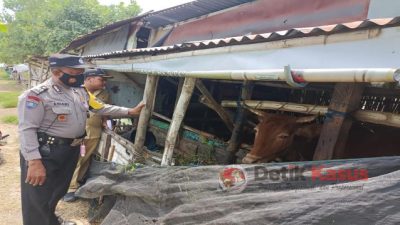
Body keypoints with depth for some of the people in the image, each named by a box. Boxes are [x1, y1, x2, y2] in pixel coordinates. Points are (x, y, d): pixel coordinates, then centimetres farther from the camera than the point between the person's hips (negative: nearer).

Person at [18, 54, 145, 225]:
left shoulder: (81, 92, 4)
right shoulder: (36, 95, -19)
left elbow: (101, 108, 11)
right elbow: (27, 129, -21)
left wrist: (130, 111, 5)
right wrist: (34, 162, -26)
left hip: (71, 149, 8)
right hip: (45, 152, -8)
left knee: (59, 189, 26)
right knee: (38, 199, 6)